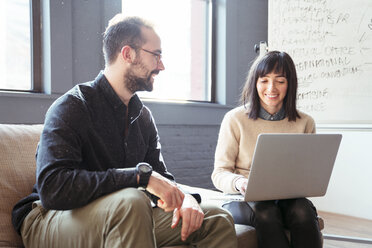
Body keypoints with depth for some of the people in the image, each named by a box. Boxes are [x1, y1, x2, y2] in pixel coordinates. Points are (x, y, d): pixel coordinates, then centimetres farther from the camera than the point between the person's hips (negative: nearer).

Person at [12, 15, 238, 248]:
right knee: (129, 201, -38)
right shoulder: (71, 106, -16)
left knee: (219, 220, -6)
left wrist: (184, 197, -14)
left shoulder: (143, 115, 8)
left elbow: (161, 176, 10)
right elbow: (52, 189, -30)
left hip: (123, 219, 6)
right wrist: (141, 175, -33)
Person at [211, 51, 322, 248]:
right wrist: (239, 183, -24)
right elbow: (219, 173, -2)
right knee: (265, 213, -34)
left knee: (303, 212, -31)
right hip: (242, 200, -2)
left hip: (288, 199, 2)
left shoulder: (305, 123, 7)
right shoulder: (235, 119, -1)